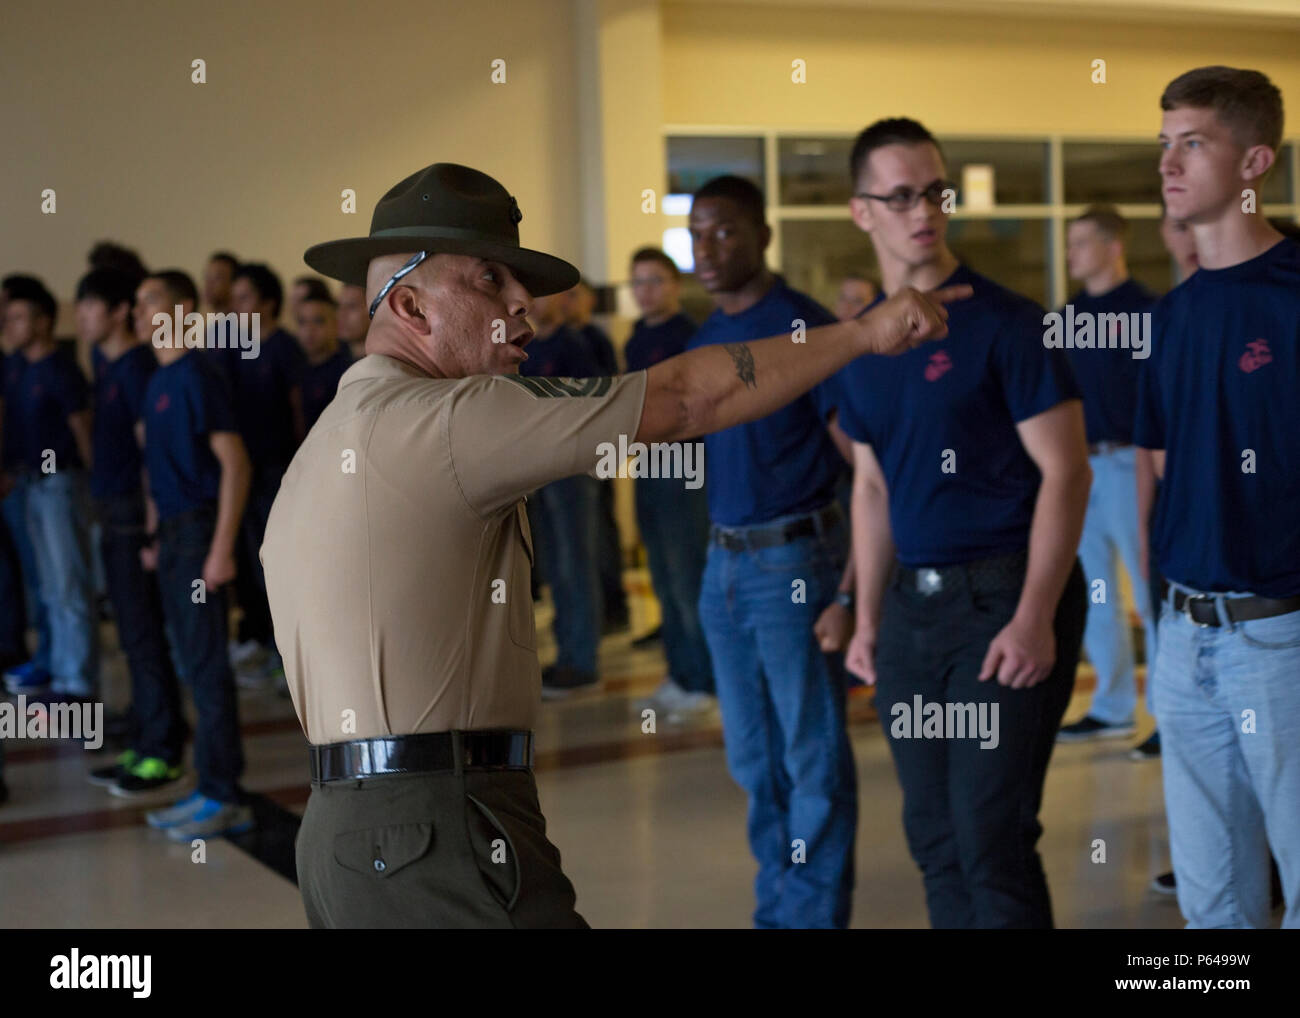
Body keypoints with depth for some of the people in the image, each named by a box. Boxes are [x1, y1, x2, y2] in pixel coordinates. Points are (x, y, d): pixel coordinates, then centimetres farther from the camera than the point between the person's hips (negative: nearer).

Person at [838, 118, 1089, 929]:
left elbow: (1066, 471, -12)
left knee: (992, 835, -7)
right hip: (912, 604, 6)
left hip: (1004, 594, -6)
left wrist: (1035, 617, -19)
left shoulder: (1005, 323, -9)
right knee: (934, 837, 12)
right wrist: (869, 618, 13)